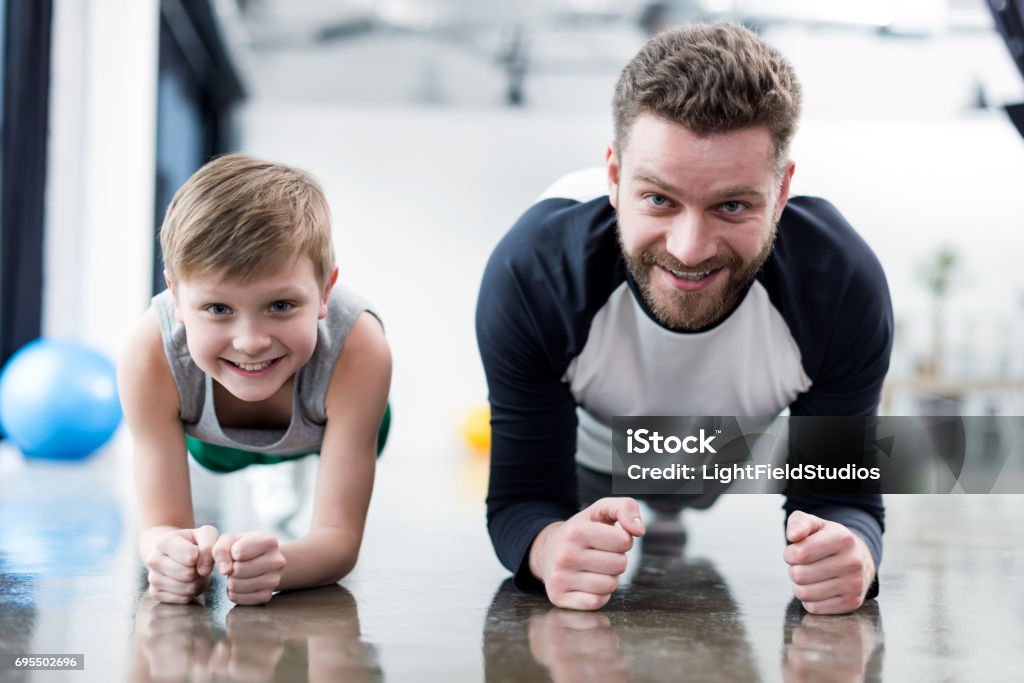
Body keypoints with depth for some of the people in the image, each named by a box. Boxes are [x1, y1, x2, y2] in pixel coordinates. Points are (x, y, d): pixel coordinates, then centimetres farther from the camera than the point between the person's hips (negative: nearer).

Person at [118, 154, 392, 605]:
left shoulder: (357, 349, -49)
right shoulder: (150, 355, -45)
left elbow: (339, 536, -46)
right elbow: (160, 524, -40)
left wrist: (272, 564, -70)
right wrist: (171, 552, -66)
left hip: (323, 431, 0)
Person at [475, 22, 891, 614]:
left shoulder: (846, 289, -35)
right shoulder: (528, 278, -39)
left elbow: (842, 494, -25)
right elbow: (524, 498, -31)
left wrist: (850, 552, -53)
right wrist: (552, 548, -59)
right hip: (594, 482, -1)